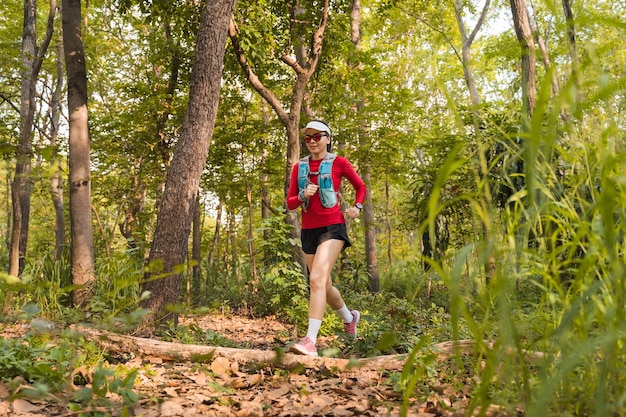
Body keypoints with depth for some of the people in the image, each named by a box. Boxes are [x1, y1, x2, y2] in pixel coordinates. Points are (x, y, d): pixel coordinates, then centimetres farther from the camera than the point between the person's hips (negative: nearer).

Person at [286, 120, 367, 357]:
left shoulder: (338, 163, 0)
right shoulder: (299, 167, 10)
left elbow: (360, 187, 14)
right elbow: (290, 203, 8)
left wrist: (357, 207, -3)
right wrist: (303, 196, -13)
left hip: (332, 227, -5)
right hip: (308, 230, 5)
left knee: (317, 279, -22)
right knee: (324, 285, 14)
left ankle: (310, 341, -24)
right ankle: (349, 317, 42)